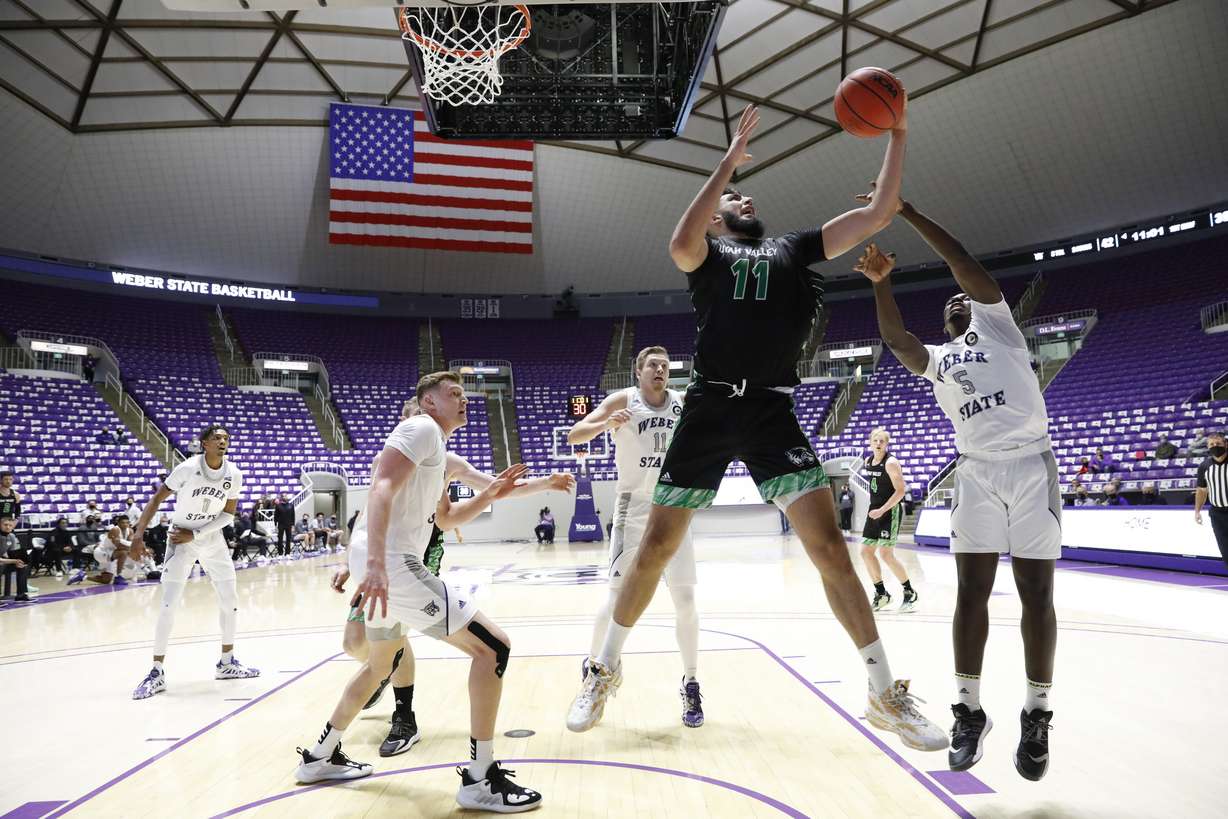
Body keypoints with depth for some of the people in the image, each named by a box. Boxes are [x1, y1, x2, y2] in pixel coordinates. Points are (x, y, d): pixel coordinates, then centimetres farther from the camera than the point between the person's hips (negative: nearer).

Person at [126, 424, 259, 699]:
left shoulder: (234, 474, -9)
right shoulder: (188, 468, -19)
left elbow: (228, 514, -5)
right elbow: (158, 498, -12)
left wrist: (195, 534, -15)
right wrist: (139, 534, -19)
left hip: (213, 540, 4)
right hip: (181, 540, -4)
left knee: (230, 602, 7)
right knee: (168, 604, -9)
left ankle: (226, 663, 22)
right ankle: (157, 672, 2)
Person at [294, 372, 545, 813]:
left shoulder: (436, 449, 23)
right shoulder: (422, 428, -7)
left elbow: (445, 518, 31)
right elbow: (382, 486, -22)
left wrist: (490, 495, 16)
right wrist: (377, 562, -33)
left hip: (386, 564, 11)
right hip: (391, 563, -11)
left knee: (380, 663, 31)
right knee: (492, 646, -9)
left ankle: (320, 757, 44)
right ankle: (480, 780, -3)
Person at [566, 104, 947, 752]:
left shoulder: (793, 249, 20)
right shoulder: (706, 252, 11)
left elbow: (877, 215, 15)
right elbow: (679, 243, -16)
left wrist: (896, 136, 9)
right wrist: (731, 157, -11)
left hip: (772, 413, 2)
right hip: (709, 409, -2)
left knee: (827, 542, -7)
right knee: (656, 547, 2)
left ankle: (886, 695, 5)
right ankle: (606, 670, 22)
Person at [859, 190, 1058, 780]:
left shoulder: (995, 321, 11)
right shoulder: (935, 359, 19)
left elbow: (962, 262, -1)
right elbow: (894, 339, -3)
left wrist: (904, 209, -4)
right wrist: (880, 282, -14)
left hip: (1030, 464, -3)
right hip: (977, 471, 3)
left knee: (1035, 592, -1)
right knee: (971, 591, -3)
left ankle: (1037, 716, 10)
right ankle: (969, 712, 6)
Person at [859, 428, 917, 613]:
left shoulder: (891, 462, -14)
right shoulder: (868, 461, 9)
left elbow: (901, 490, -17)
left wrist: (882, 510, -22)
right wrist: (874, 509, 19)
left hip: (890, 511, -8)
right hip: (875, 511, 8)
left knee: (886, 553, -12)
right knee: (866, 551, 6)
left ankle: (910, 592, 5)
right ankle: (881, 594, 19)